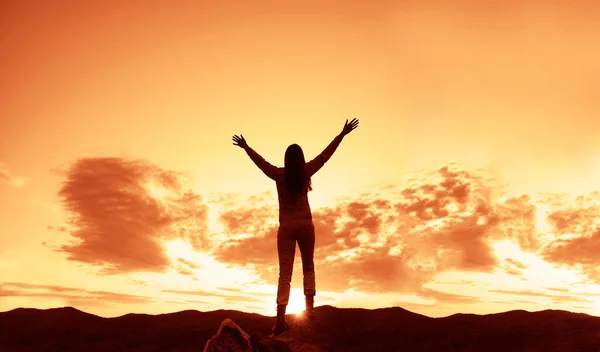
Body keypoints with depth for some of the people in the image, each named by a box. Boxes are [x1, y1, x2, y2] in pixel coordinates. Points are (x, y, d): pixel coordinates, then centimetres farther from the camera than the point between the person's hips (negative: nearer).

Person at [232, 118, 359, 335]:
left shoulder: (279, 174, 0)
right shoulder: (306, 171, -1)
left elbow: (261, 161, 15)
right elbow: (326, 154, 5)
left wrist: (246, 147, 32)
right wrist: (342, 134, 13)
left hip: (286, 226, 0)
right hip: (305, 224, 0)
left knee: (285, 272, -3)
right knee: (308, 267, 16)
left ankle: (281, 317, -15)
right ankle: (309, 307, -1)